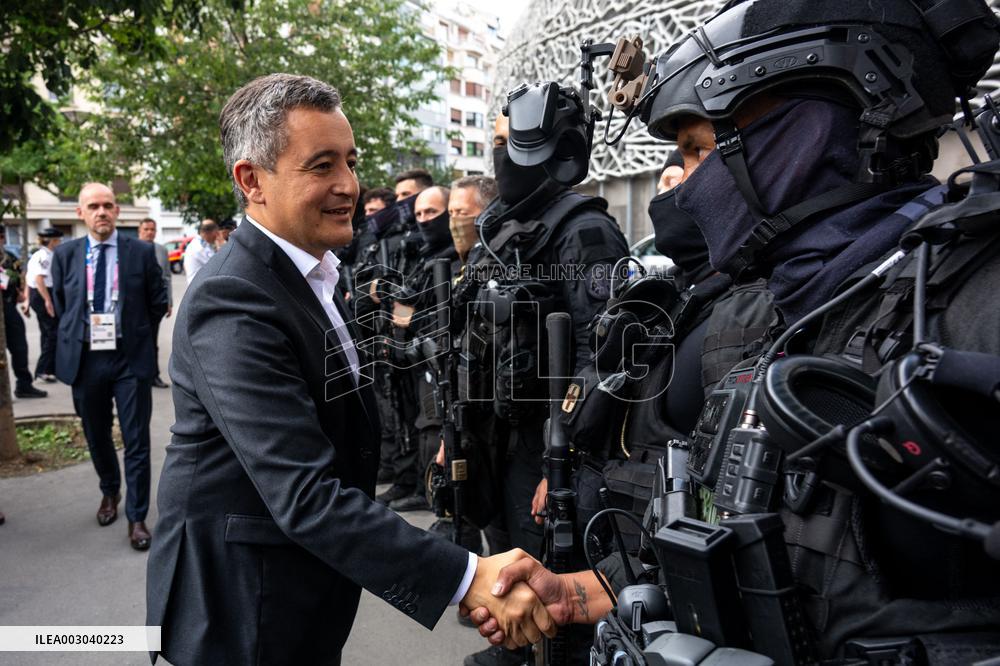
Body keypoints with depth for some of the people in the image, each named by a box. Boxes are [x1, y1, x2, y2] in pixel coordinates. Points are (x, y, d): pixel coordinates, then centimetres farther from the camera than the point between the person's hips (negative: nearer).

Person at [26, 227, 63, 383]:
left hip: (35, 295, 11)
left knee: (47, 333, 17)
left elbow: (27, 278, 19)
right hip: (44, 295, -11)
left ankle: (49, 369, 26)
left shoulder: (36, 255, 16)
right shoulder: (45, 256, -15)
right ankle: (42, 369, -5)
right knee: (54, 332, -6)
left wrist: (28, 299, 22)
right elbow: (39, 279, -24)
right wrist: (48, 300, -25)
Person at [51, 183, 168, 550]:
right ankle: (109, 492, 42)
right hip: (84, 359, 3)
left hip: (131, 358, -2)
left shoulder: (142, 252, -3)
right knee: (97, 437, 17)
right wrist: (83, 333, 9)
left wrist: (132, 333, 6)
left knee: (137, 442, 0)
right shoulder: (65, 254, 3)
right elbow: (61, 306, 13)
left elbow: (158, 303, 4)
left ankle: (137, 517, 12)